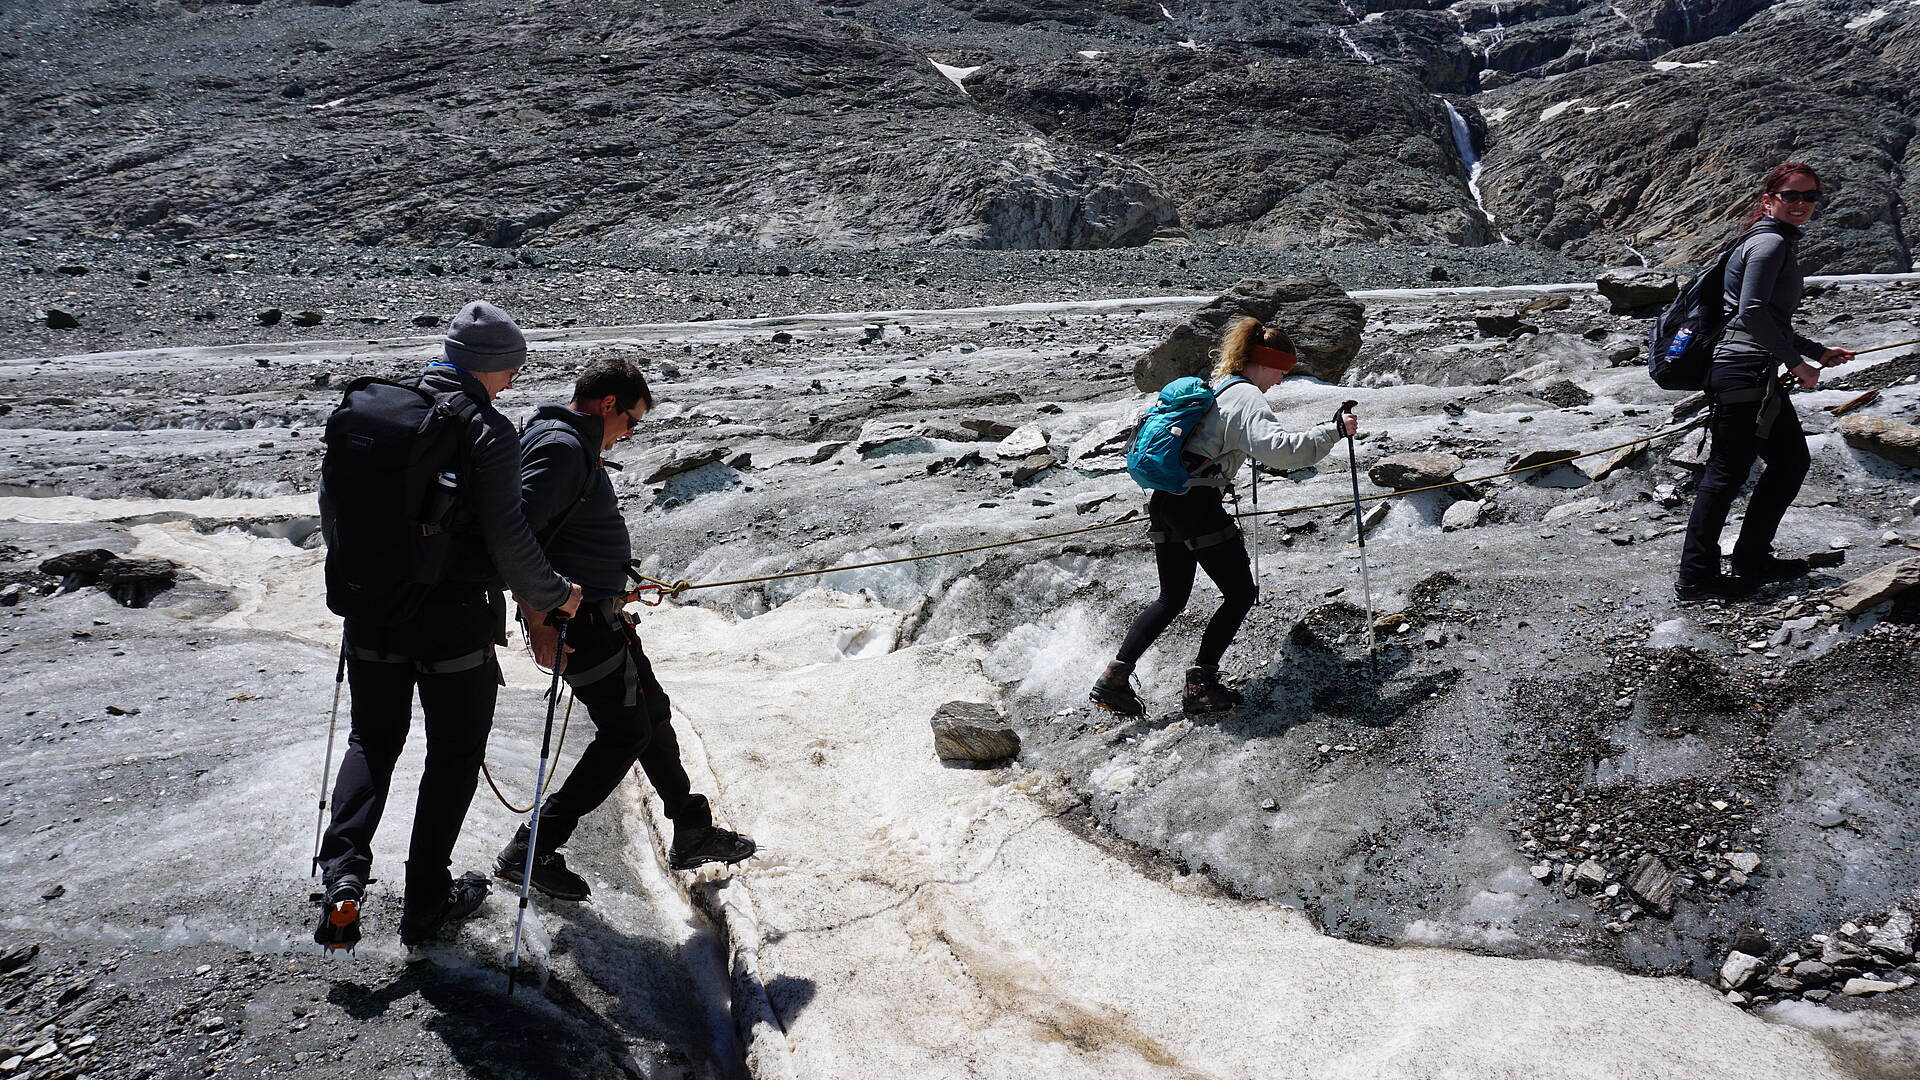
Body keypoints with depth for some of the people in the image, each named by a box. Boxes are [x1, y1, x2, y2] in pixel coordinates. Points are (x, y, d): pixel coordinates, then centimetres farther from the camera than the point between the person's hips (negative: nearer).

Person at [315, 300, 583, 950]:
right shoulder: (487, 430, -15)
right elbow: (508, 537, -18)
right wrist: (554, 595, -3)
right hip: (455, 619, -5)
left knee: (372, 740, 21)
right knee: (454, 752, 12)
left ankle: (343, 873, 3)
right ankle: (426, 902, 17)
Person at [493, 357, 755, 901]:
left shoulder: (579, 446, 15)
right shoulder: (561, 447, -19)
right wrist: (539, 623, -27)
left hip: (601, 616, 11)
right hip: (576, 621, -11)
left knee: (652, 711, 17)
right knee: (625, 734, -4)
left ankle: (692, 832, 30)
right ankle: (530, 851, 4)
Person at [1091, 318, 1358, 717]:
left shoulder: (1215, 387, 20)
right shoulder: (1248, 398, -9)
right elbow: (1276, 449, -26)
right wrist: (1334, 430, -21)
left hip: (1164, 501, 9)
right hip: (1197, 505, -9)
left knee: (1171, 598, 18)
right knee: (1240, 594, 4)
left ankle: (1114, 677, 12)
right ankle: (1200, 685, 4)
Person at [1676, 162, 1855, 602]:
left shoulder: (1780, 244, 21)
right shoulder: (1769, 243, -11)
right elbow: (1752, 313, -22)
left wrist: (1818, 352, 24)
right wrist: (1798, 362, -15)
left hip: (1758, 375, 11)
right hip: (1746, 373, -11)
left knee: (1792, 460, 15)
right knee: (1728, 470, -7)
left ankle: (1752, 560, 24)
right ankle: (1696, 577, -3)